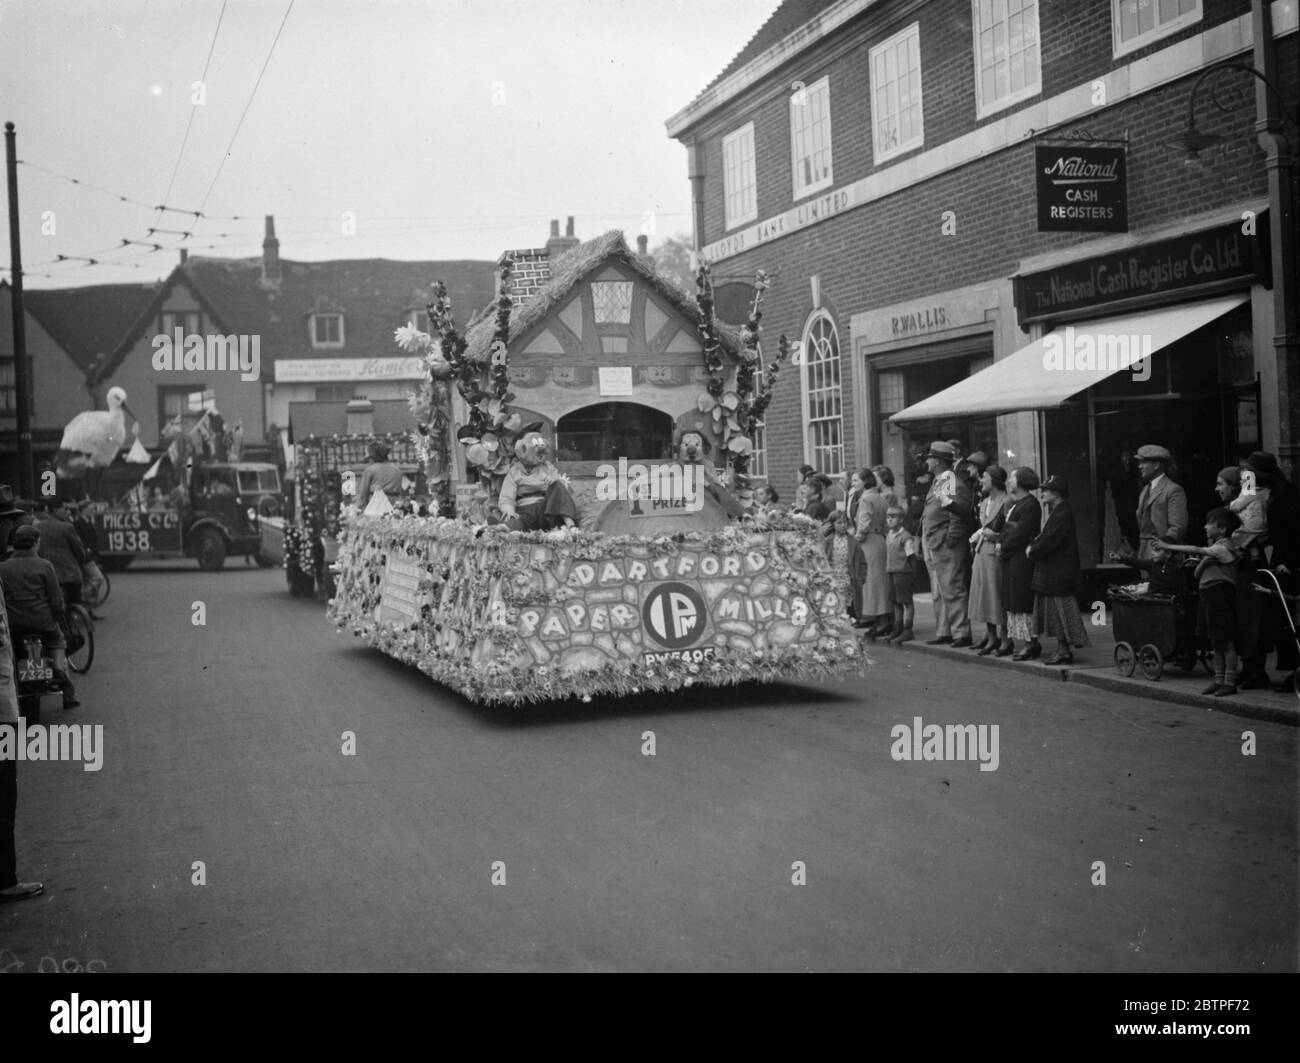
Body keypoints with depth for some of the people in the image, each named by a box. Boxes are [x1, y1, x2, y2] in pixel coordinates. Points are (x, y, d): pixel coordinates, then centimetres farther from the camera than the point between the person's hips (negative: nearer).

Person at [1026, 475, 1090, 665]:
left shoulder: (1063, 514, -16)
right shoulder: (1055, 512, 16)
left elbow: (1050, 542, -21)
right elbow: (1044, 537, 19)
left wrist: (1032, 551, -8)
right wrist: (1032, 546, 2)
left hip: (1059, 574, -10)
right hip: (1052, 573, 10)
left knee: (1062, 612, -6)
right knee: (1056, 613, 11)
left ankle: (1064, 651, -3)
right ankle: (1062, 650, 14)